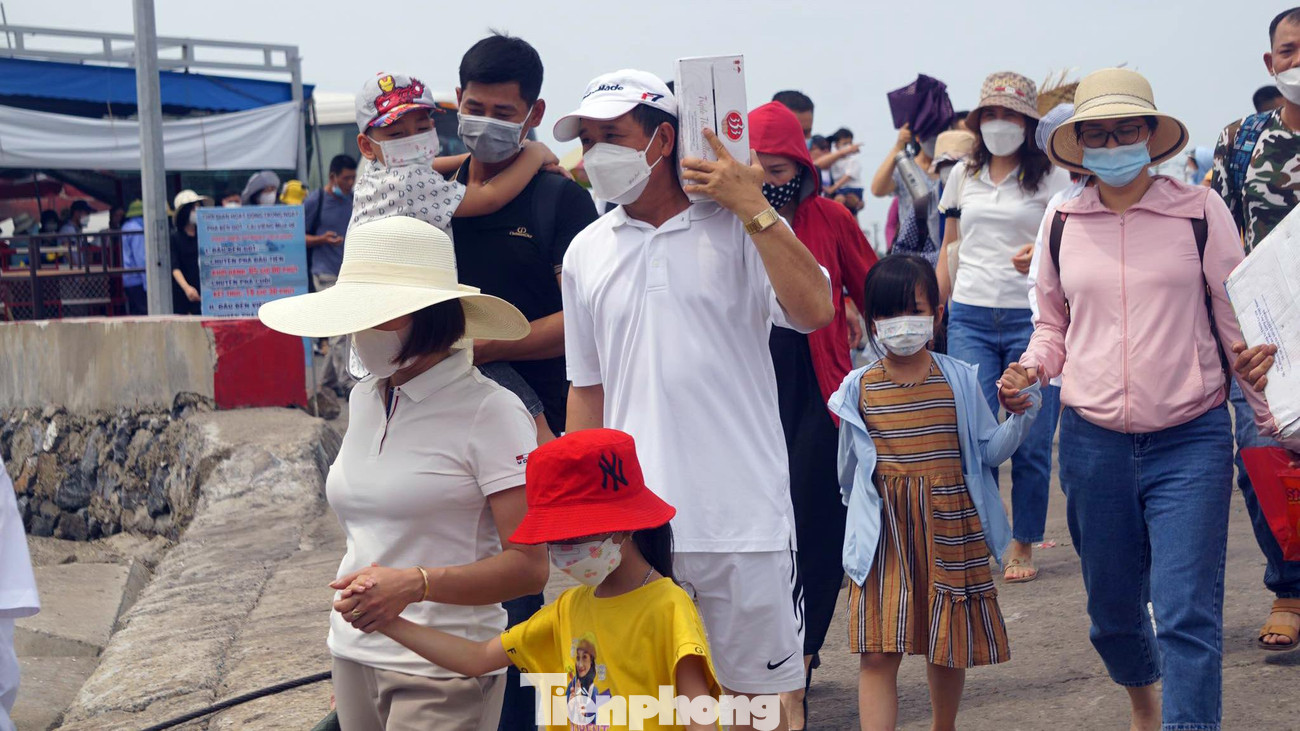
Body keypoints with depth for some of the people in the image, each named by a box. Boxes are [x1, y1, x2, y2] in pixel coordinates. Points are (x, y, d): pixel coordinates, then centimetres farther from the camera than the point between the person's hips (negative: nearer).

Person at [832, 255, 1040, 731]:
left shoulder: (958, 379, 1)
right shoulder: (858, 387, 0)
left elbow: (989, 451, 4)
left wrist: (1019, 413, -10)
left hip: (949, 530, 1)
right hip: (884, 538, -1)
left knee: (947, 648, 14)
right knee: (877, 653, -8)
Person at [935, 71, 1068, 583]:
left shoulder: (1051, 177, 2)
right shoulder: (963, 176, 13)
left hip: (1031, 317, -2)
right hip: (970, 318, 2)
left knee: (1031, 441, 0)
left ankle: (1023, 546, 14)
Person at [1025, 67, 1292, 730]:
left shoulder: (1199, 211, -2)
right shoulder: (1063, 223, 6)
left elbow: (1238, 321, 3)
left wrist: (1274, 418, 1)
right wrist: (1031, 371, 0)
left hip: (1190, 443, -3)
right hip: (1092, 443, 3)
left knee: (1187, 618, -12)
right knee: (1112, 612, 16)